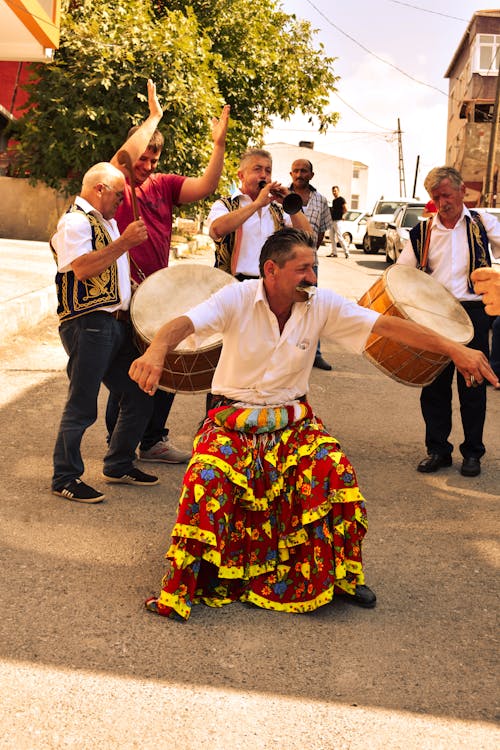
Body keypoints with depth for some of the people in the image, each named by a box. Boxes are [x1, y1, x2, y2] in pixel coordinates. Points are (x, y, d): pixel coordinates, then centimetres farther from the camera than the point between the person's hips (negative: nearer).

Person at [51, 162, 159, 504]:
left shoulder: (106, 222, 22)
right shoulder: (74, 222, -9)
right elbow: (81, 268, -24)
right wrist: (125, 242, -24)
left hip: (117, 323, 10)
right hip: (88, 325, -10)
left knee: (140, 397, 11)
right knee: (82, 407, -5)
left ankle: (119, 465, 26)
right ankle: (65, 478, 8)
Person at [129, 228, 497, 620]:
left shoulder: (323, 304, -7)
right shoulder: (237, 298, -14)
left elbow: (388, 325, -11)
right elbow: (184, 323, -29)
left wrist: (454, 349, -19)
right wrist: (156, 350, -52)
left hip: (293, 419, 2)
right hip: (234, 418, -2)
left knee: (335, 472, -21)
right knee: (207, 479, -28)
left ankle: (339, 575, 3)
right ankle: (182, 584, -9)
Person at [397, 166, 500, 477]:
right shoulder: (423, 231, 7)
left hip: (473, 314, -2)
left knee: (472, 386, 5)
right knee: (434, 385, 7)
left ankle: (473, 452, 19)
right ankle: (438, 449, 19)